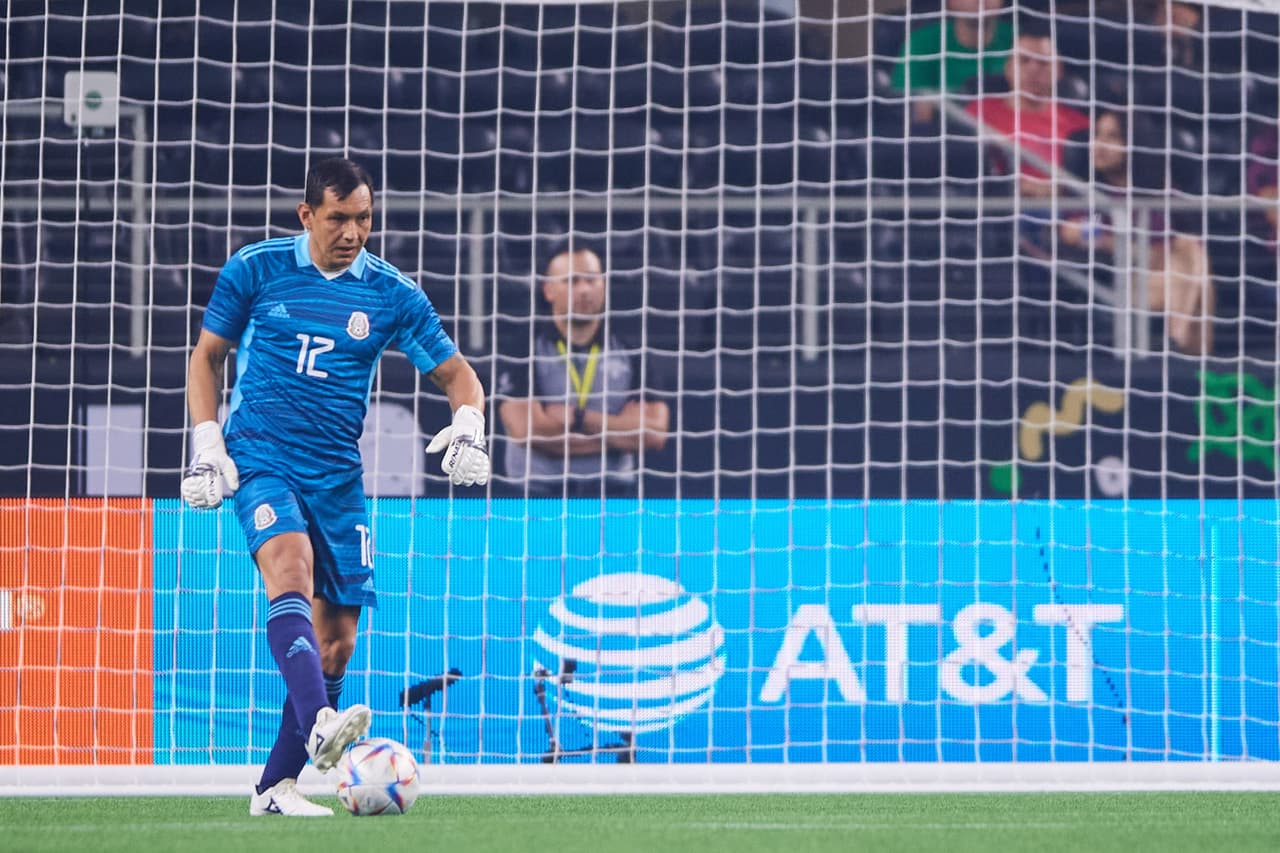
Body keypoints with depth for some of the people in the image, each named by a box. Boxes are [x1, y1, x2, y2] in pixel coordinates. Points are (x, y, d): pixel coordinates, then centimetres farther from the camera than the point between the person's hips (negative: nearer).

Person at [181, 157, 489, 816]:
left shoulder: (391, 293, 4)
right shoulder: (256, 268, 1)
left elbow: (455, 373, 10)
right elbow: (207, 355, 11)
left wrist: (467, 424, -12)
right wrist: (207, 445, 1)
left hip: (337, 475, 4)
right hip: (259, 458, -4)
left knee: (336, 639, 1)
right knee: (290, 565, -32)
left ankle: (276, 785, 13)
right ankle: (318, 726, -52)